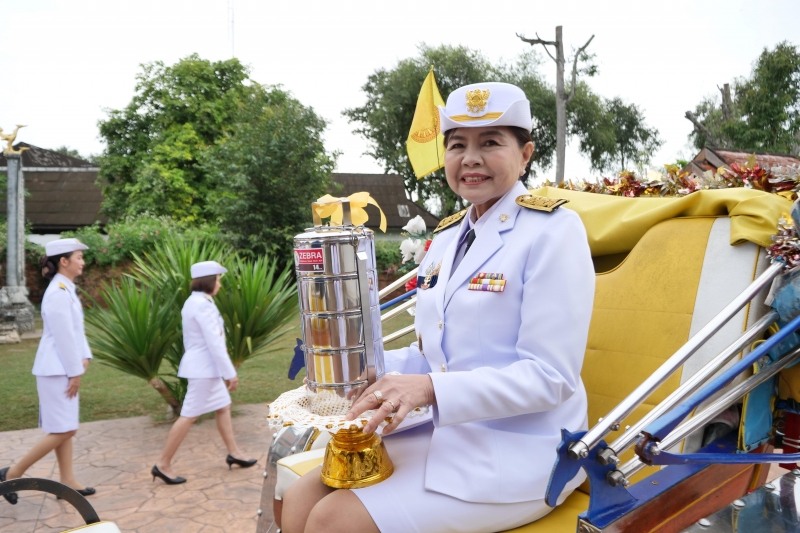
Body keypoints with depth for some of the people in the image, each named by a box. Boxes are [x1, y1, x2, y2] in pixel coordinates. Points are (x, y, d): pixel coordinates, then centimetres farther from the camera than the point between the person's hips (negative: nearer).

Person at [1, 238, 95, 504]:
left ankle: (67, 481, 20)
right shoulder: (58, 293, -19)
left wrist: (84, 358, 3)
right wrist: (75, 373, -16)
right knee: (63, 430, -4)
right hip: (56, 370, -10)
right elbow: (63, 337, -20)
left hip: (65, 369, 10)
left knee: (67, 429, 12)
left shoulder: (67, 290, 12)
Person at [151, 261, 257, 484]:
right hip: (204, 368, -10)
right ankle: (163, 465, 4)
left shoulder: (192, 302, 10)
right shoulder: (203, 305, -20)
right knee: (189, 416, -3)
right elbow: (215, 343, -23)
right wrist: (230, 373, -19)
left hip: (204, 366, 10)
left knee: (224, 407, 17)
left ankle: (233, 453, 28)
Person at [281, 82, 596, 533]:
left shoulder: (553, 230, -12)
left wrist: (431, 389, -26)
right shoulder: (447, 238, 11)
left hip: (520, 451, -6)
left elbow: (550, 377, -17)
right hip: (448, 433, 7)